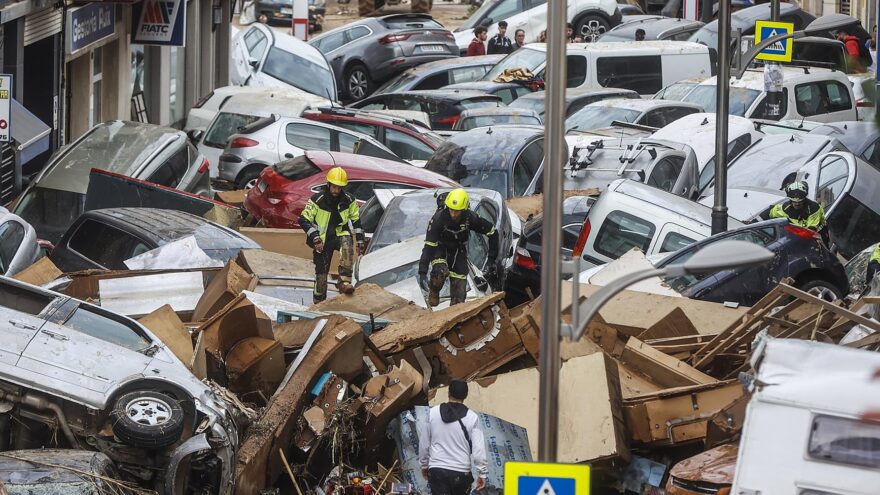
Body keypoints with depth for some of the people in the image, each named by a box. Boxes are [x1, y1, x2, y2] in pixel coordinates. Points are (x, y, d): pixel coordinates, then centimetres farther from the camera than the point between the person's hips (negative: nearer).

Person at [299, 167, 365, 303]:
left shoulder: (349, 200, -2)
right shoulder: (317, 200, -11)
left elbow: (356, 220, 11)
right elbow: (304, 220, -10)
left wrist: (360, 241, 7)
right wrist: (315, 238, -19)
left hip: (340, 234, 1)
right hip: (322, 239, -1)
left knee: (347, 244, -35)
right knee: (321, 271, -2)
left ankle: (344, 281, -37)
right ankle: (319, 302, 14)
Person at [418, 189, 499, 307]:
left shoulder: (470, 218, -23)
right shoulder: (438, 218, -31)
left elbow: (492, 232, -9)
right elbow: (429, 246, -32)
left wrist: (491, 259, -11)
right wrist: (422, 273, -38)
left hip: (459, 251, 2)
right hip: (440, 249, -2)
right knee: (441, 271, -33)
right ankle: (434, 292, -2)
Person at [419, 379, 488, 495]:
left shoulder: (432, 413, 0)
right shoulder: (472, 417, -4)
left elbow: (423, 442, 7)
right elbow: (478, 448, -7)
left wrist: (424, 465, 22)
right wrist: (482, 474, 0)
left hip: (437, 471, 0)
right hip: (461, 472, 0)